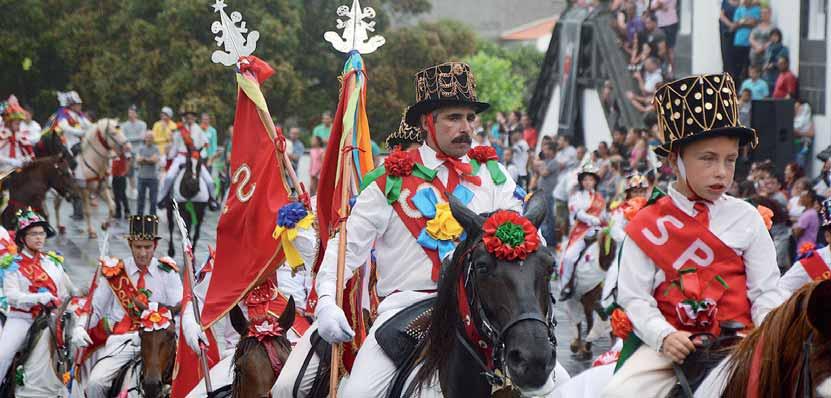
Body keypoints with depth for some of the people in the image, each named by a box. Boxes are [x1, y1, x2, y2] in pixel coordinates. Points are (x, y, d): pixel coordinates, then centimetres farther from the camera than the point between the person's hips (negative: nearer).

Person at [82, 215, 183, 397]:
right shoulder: (115, 272, 10)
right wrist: (80, 328, -8)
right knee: (95, 383, -21)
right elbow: (95, 307, 11)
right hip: (121, 341, 1)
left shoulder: (166, 271, 8)